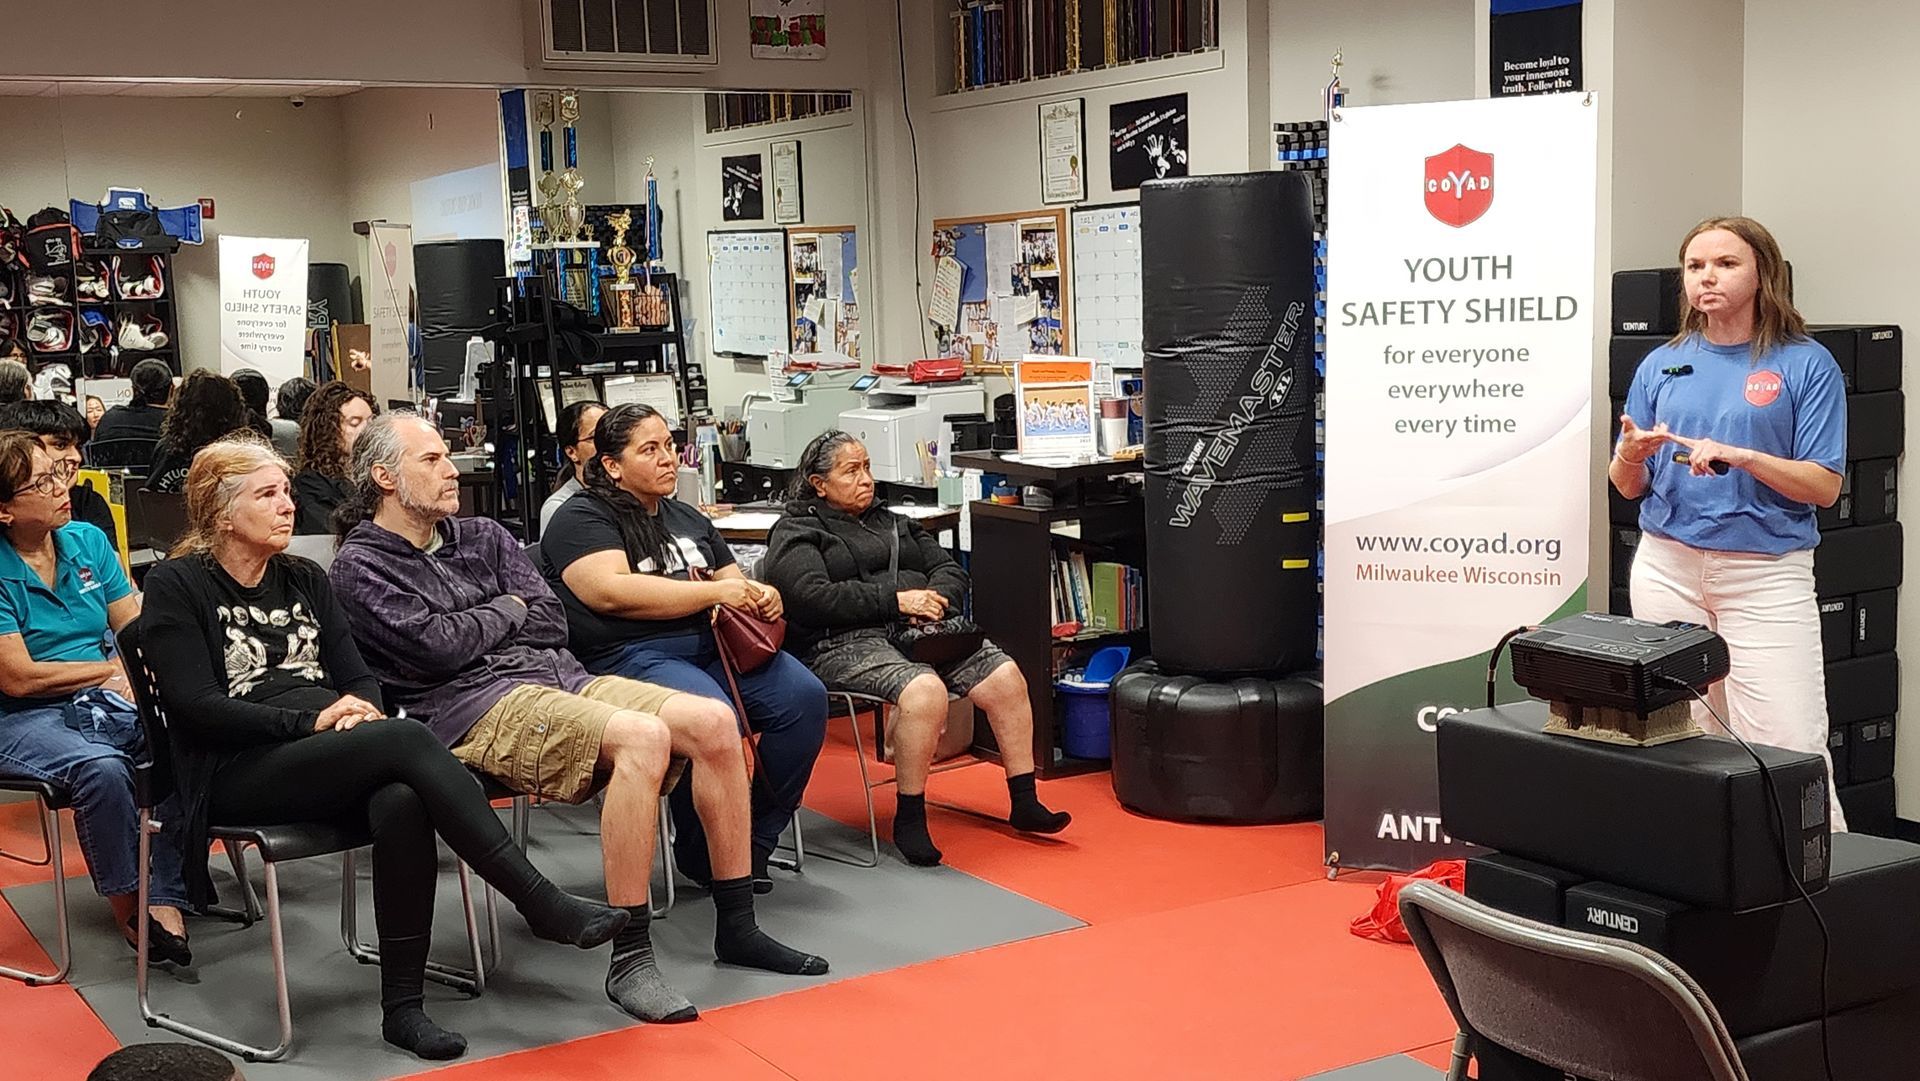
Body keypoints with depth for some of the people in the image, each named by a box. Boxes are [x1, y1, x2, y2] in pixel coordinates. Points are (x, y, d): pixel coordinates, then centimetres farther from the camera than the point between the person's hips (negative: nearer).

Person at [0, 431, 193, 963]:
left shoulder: (88, 541, 10)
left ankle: (167, 899, -23)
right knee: (101, 768, -35)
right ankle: (127, 904, -13)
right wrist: (112, 668, -5)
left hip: (109, 700, 5)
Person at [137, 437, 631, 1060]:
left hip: (331, 758, 5)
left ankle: (402, 1007, -28)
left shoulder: (304, 581, 20)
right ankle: (544, 907, -33)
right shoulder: (176, 586, 3)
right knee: (407, 741, -32)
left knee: (401, 803, -34)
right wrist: (312, 721, -16)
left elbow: (359, 677, 16)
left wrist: (360, 710, -9)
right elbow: (196, 705, -9)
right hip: (237, 772, -5)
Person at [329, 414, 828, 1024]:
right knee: (641, 736, -34)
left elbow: (552, 624, 12)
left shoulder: (483, 536, 22)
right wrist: (508, 611, 4)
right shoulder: (361, 566, 4)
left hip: (559, 675, 7)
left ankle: (737, 927, -5)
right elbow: (435, 647, -11)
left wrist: (469, 628, -1)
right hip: (473, 703, -7)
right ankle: (629, 962, -31)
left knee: (713, 721, -15)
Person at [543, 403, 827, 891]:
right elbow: (611, 591, -15)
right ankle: (703, 860, -12)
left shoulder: (687, 519, 27)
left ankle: (754, 843, -7)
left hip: (715, 643, 7)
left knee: (804, 696, -20)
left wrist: (764, 598, 6)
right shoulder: (581, 520, 3)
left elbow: (737, 584, 33)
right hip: (631, 655, -7)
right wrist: (716, 592, -13)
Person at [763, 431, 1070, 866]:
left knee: (1005, 677, -16)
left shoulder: (893, 523, 27)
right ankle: (908, 820, -22)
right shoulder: (795, 535, 6)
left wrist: (933, 600, -5)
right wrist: (897, 600, -16)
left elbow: (951, 570, 21)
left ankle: (1025, 803, -7)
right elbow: (812, 597, -12)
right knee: (925, 690, -35)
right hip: (845, 644, -6)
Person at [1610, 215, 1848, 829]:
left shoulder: (1807, 364, 0)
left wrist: (1739, 456, -19)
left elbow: (1824, 487, -5)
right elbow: (1628, 486, 12)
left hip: (1766, 571, -3)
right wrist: (1631, 455, -11)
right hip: (1668, 566, 3)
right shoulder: (1661, 366, 11)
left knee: (1790, 746, -9)